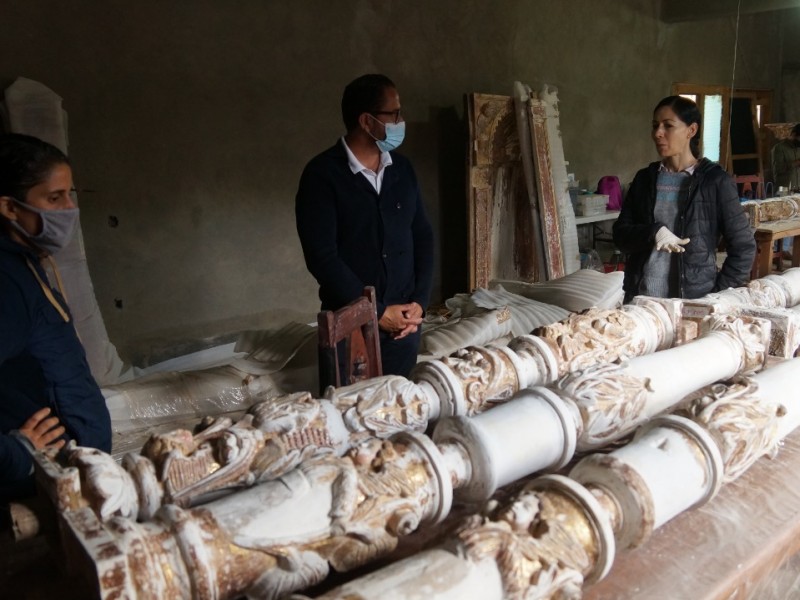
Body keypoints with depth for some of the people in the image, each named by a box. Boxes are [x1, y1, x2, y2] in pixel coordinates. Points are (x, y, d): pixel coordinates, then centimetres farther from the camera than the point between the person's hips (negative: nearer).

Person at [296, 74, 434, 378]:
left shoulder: (402, 168, 7)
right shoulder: (322, 174, -11)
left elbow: (423, 236, 10)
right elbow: (322, 256, -16)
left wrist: (419, 301, -3)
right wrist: (376, 312, -15)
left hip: (404, 321, 5)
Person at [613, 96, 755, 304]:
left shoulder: (716, 181, -4)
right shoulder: (644, 179, 6)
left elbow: (743, 248, -3)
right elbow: (620, 234, 2)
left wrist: (717, 297, -9)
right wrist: (653, 232, -16)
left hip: (695, 301, -3)